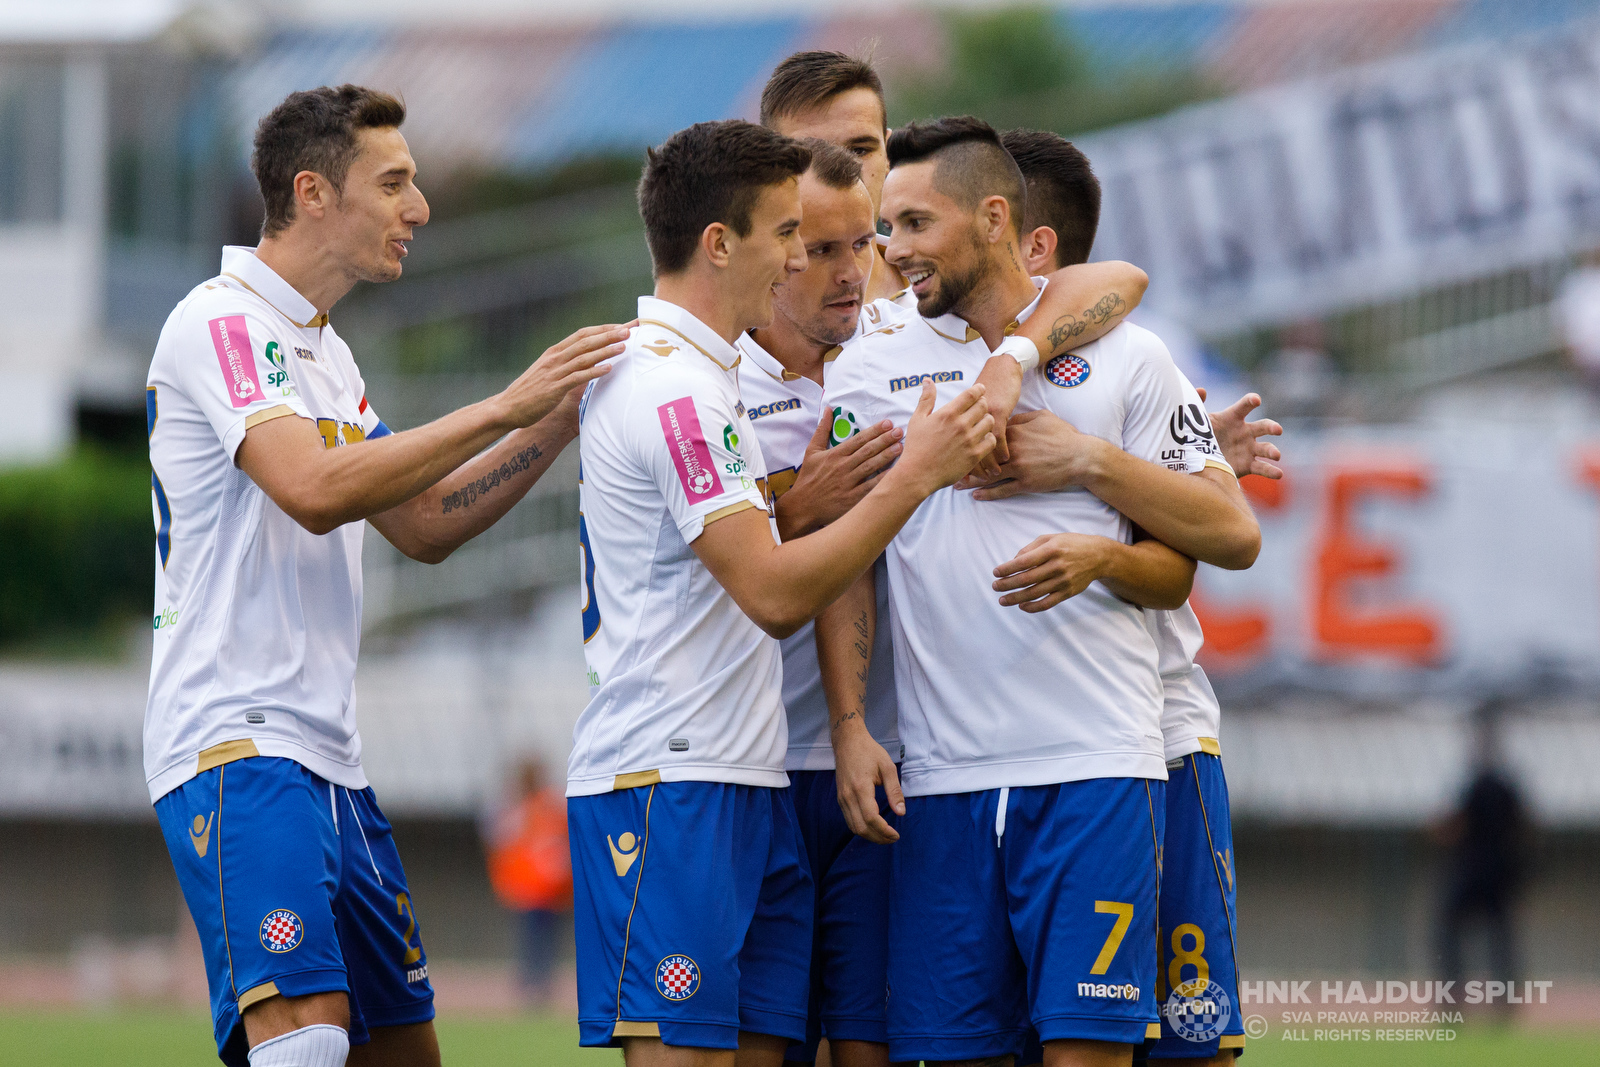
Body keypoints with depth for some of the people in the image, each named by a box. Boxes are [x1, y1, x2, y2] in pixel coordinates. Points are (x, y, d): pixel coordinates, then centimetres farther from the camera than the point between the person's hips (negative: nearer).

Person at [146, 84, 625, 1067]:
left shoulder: (326, 355, 20)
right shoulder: (222, 324, -10)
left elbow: (422, 526, 22)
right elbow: (316, 490, -23)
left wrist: (557, 423, 11)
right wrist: (505, 409, -20)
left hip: (331, 758, 10)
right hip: (237, 741, -10)